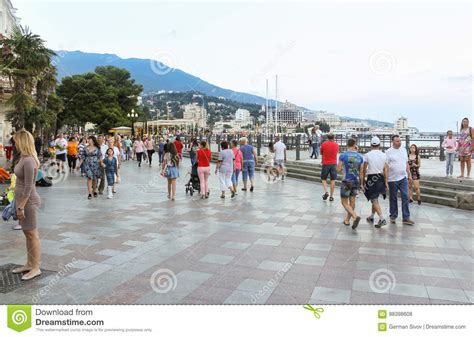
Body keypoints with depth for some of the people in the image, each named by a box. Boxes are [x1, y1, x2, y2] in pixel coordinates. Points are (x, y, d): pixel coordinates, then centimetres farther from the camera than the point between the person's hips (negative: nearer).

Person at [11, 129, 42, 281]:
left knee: (32, 234, 0)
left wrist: (21, 206, -19)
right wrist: (19, 203, 19)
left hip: (28, 201, -9)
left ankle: (35, 268, 11)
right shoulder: (23, 158, 9)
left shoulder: (29, 161, -21)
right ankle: (29, 264, 28)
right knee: (27, 233, 16)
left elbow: (28, 187, -22)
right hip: (22, 199, 9)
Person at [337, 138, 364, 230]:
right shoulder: (360, 156, 2)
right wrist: (361, 183, 17)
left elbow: (338, 169, -9)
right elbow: (361, 172, 6)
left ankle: (355, 216, -18)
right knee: (352, 201, 14)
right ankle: (347, 220, 25)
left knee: (344, 202, 3)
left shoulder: (343, 155, -10)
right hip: (356, 181, 4)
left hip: (347, 181, -4)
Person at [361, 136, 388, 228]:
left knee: (374, 200, -3)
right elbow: (386, 170, 1)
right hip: (381, 178, 5)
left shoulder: (367, 155, -7)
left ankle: (382, 219, -14)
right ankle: (372, 217, 32)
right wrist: (386, 182, 5)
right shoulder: (384, 155, 2)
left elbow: (364, 170, -5)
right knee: (375, 199, 19)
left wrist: (362, 182, 5)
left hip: (371, 178, -4)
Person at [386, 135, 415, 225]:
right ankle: (393, 216, 21)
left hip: (403, 178, 4)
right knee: (393, 198, 8)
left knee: (405, 197, -2)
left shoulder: (404, 150, 9)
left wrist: (409, 175, 13)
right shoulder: (389, 152, -6)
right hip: (392, 179, -4)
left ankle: (406, 218, 2)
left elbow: (407, 164, 16)